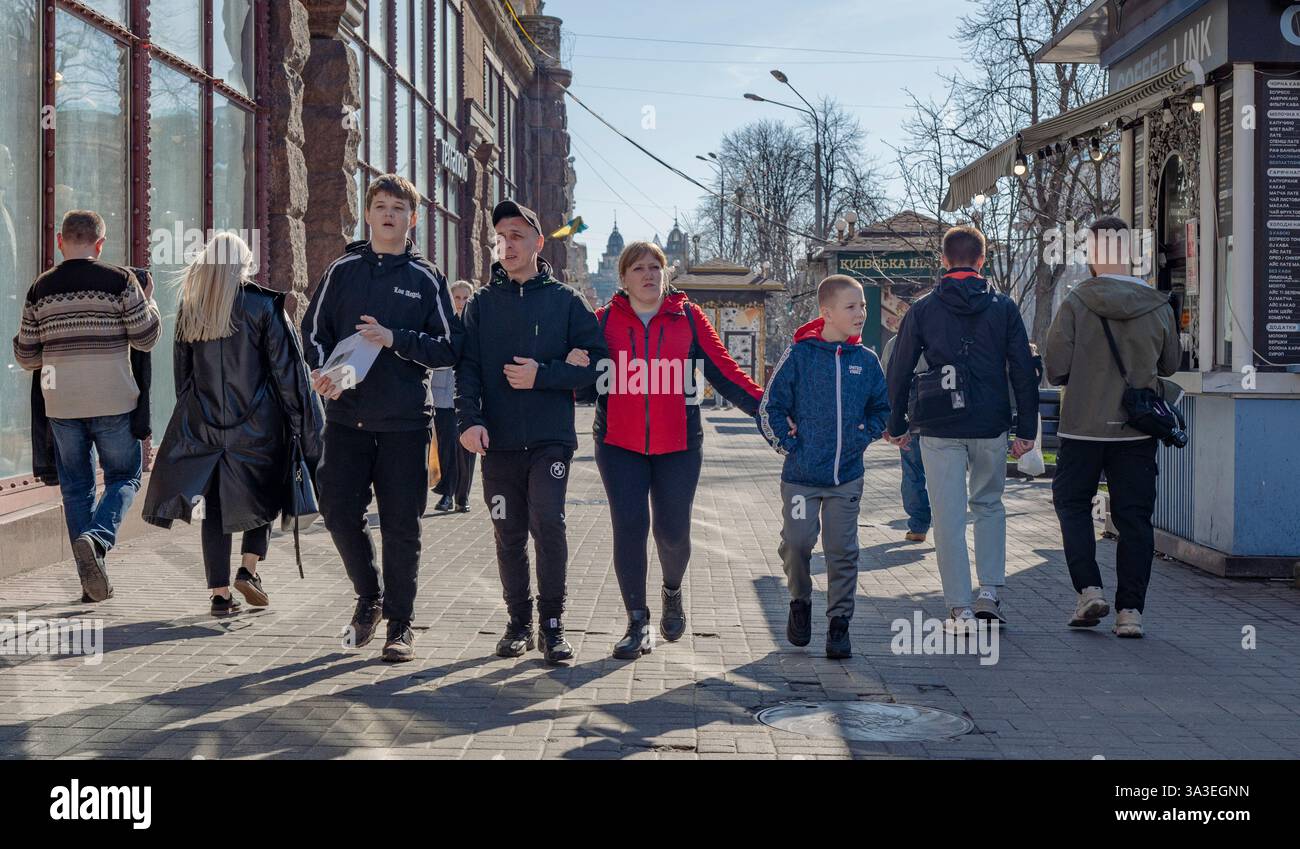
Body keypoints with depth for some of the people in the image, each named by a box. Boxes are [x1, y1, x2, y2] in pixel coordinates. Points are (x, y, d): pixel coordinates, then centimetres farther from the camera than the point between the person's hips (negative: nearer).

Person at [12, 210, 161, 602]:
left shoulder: (41, 288, 4)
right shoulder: (119, 280, -6)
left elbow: (26, 355, 7)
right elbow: (145, 337, -3)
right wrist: (149, 302, 15)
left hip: (61, 405, 3)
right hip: (113, 402, -3)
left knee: (76, 486, 12)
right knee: (124, 477, 11)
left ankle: (92, 581, 11)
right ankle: (96, 538, -17)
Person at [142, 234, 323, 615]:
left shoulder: (189, 309, 6)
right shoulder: (263, 305, -6)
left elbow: (182, 372, 12)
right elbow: (287, 369, -7)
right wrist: (305, 425, -2)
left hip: (204, 423, 3)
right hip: (258, 424, -3)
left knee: (216, 507, 6)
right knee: (263, 495, 15)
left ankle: (220, 593, 4)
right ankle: (248, 569, 0)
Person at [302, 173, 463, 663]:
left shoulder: (426, 278, 4)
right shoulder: (343, 270, 9)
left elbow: (450, 348, 0)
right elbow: (315, 332, 9)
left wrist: (396, 340, -14)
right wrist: (322, 370, -11)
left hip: (405, 421, -2)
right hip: (346, 416, 2)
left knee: (401, 525, 1)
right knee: (339, 513, 1)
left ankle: (400, 623, 13)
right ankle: (369, 597, 25)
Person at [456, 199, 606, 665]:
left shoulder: (566, 301, 6)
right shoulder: (481, 303, 11)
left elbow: (594, 363, 1)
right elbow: (466, 367, 3)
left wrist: (542, 375, -12)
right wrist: (469, 419, -13)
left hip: (551, 438, -2)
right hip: (498, 441, 3)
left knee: (548, 523, -14)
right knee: (509, 535, 7)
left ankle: (552, 624, -3)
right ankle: (519, 622, 19)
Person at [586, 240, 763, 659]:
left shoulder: (688, 317, 4)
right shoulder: (605, 320, 5)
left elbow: (723, 371, 1)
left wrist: (765, 408, -6)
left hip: (678, 444, 0)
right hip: (620, 444, 0)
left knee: (673, 532, 2)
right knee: (629, 528, -5)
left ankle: (673, 591, 35)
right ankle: (638, 625, 8)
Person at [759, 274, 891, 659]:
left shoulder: (866, 361, 4)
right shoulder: (799, 356, -6)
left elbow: (881, 407, 17)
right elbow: (770, 407, -2)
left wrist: (863, 437, 4)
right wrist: (788, 443, -6)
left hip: (847, 476, 3)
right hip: (801, 474, -2)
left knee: (842, 550, 3)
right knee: (796, 543, -3)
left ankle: (839, 623, 13)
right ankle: (800, 602, 24)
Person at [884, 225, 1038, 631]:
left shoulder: (922, 309, 1)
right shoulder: (1004, 308, 3)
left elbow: (899, 370, 3)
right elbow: (1024, 371, 1)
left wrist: (896, 425, 13)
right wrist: (1027, 429, 5)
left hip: (940, 431, -1)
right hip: (990, 429, 1)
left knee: (948, 518, 2)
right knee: (989, 505, 20)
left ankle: (960, 609, 0)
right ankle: (990, 591, 11)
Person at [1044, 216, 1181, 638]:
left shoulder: (1076, 302, -11)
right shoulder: (1159, 306, -2)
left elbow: (1055, 368, -11)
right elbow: (1170, 364, 10)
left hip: (1083, 427, -2)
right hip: (1138, 429, 2)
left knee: (1072, 503, 16)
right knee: (1134, 517, 7)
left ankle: (1089, 590, 3)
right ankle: (1130, 610, 6)